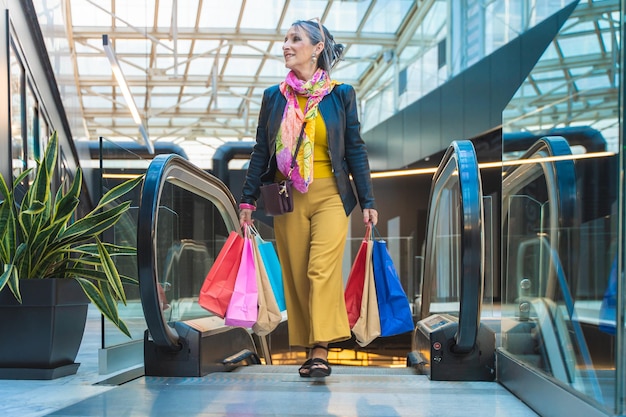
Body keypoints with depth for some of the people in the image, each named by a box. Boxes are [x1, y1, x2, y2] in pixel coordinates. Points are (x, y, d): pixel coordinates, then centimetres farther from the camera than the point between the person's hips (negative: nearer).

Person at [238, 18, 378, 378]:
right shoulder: (274, 96, 8)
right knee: (296, 274, 3)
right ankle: (313, 350, 11)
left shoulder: (341, 94, 2)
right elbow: (261, 151, 11)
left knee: (323, 268, -14)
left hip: (330, 195, -3)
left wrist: (368, 201, 0)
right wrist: (249, 198, 7)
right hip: (288, 197, 3)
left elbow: (355, 149, 3)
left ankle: (321, 350, -11)